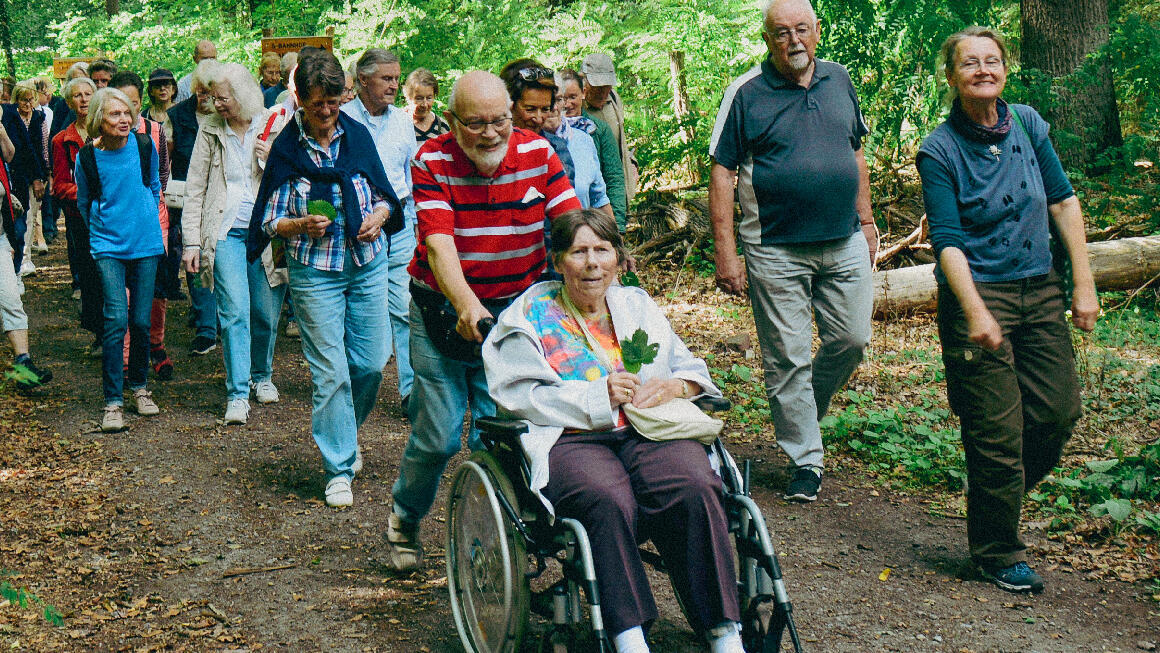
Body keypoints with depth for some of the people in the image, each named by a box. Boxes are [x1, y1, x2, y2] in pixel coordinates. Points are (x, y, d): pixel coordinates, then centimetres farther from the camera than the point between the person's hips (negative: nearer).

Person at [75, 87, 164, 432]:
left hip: (146, 244, 2)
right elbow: (83, 203, 12)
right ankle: (112, 402, -7)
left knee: (141, 321, 5)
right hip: (107, 246, -2)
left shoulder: (144, 146, -3)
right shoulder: (87, 157, -5)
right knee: (116, 320, -13)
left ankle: (139, 386, 26)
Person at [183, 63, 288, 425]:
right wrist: (191, 242, 4)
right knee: (234, 312, -10)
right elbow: (195, 189, 8)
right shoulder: (210, 131, 7)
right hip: (226, 233, 0)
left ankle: (262, 376, 30)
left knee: (266, 313, 6)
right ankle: (237, 394, -6)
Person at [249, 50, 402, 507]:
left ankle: (345, 433, 36)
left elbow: (384, 193, 12)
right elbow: (270, 221, -1)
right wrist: (302, 225, -21)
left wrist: (379, 215, -11)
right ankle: (339, 468, 7)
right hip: (315, 270, -3)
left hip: (367, 263, 3)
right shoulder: (285, 149, -4)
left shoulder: (357, 135, 4)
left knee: (371, 363, 7)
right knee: (331, 372, -4)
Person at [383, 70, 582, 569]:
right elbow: (439, 243, -24)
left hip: (514, 309, 2)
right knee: (438, 435, 0)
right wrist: (465, 305, -40)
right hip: (445, 309, -2)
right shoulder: (432, 162, -13)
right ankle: (404, 519, 27)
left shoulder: (537, 153, -7)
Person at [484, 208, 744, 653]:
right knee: (609, 501, -38)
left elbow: (692, 368, 25)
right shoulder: (531, 314, 12)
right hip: (569, 441, -3)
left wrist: (673, 386, 0)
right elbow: (521, 395, -1)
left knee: (694, 490, -31)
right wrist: (598, 398, -10)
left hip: (649, 431, 3)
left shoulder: (637, 305, 25)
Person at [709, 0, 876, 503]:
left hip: (844, 244, 4)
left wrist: (866, 220, 16)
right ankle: (805, 460, 13)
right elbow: (722, 173, -7)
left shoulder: (839, 80, 9)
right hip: (776, 250, -4)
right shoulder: (746, 94, -6)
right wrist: (725, 250, -12)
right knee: (787, 358, 1)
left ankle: (802, 412, 33)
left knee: (851, 339, 8)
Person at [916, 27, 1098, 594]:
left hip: (1041, 292, 5)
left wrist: (1084, 285, 4)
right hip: (979, 292, -5)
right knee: (997, 430, -3)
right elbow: (948, 242, -14)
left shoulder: (1026, 124, 5)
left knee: (1059, 410, 2)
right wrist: (976, 313, -25)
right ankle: (997, 551, 15)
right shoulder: (938, 151, -9)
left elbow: (1063, 203, 9)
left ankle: (998, 496, 29)